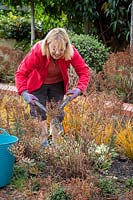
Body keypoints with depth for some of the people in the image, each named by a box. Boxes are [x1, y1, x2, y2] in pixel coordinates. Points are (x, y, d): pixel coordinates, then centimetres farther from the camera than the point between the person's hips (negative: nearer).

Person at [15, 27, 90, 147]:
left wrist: (79, 89, -39)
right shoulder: (37, 51, -34)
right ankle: (43, 145, 1)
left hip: (57, 85, 2)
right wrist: (24, 93, -47)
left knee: (58, 115, 4)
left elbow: (84, 71, -21)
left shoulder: (71, 52, -27)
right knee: (39, 115, -10)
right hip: (38, 85, -2)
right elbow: (21, 73, -32)